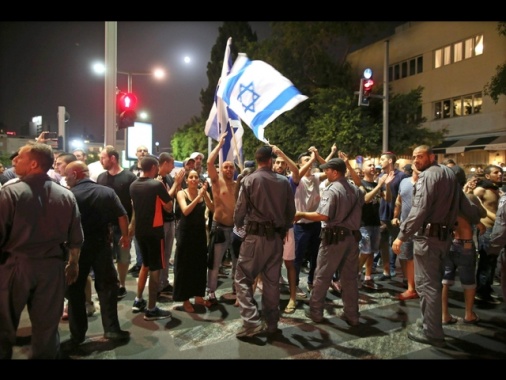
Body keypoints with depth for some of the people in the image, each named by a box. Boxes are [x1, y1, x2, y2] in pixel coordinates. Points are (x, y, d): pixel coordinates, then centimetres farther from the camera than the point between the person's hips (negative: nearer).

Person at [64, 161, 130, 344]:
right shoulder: (107, 192, 1)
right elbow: (122, 216, 0)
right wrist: (125, 236, 12)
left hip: (77, 246, -1)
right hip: (102, 244, 2)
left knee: (75, 289, 12)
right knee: (107, 285, 11)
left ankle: (77, 334, 21)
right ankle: (112, 329, 14)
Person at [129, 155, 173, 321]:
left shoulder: (133, 185, 5)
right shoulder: (157, 185, -15)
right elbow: (169, 206, -7)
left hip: (139, 230, 7)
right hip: (154, 230, -7)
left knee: (145, 264, 22)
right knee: (155, 268, 1)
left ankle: (138, 301, 29)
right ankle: (151, 309, 6)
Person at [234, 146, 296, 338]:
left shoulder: (250, 180, -6)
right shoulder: (284, 181, 4)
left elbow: (240, 209, -5)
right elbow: (291, 210, 7)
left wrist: (238, 225, 15)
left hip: (255, 235, -4)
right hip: (276, 236, 4)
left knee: (243, 278, 5)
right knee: (272, 281, 13)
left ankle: (252, 321, -3)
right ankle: (271, 323, 22)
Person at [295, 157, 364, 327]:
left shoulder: (331, 190, -15)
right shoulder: (356, 190, 9)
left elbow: (323, 216, -23)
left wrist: (301, 214, -12)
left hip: (334, 237, -7)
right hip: (352, 236, 7)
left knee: (322, 276, 6)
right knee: (349, 277, 13)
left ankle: (315, 311, 17)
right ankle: (351, 315, 20)